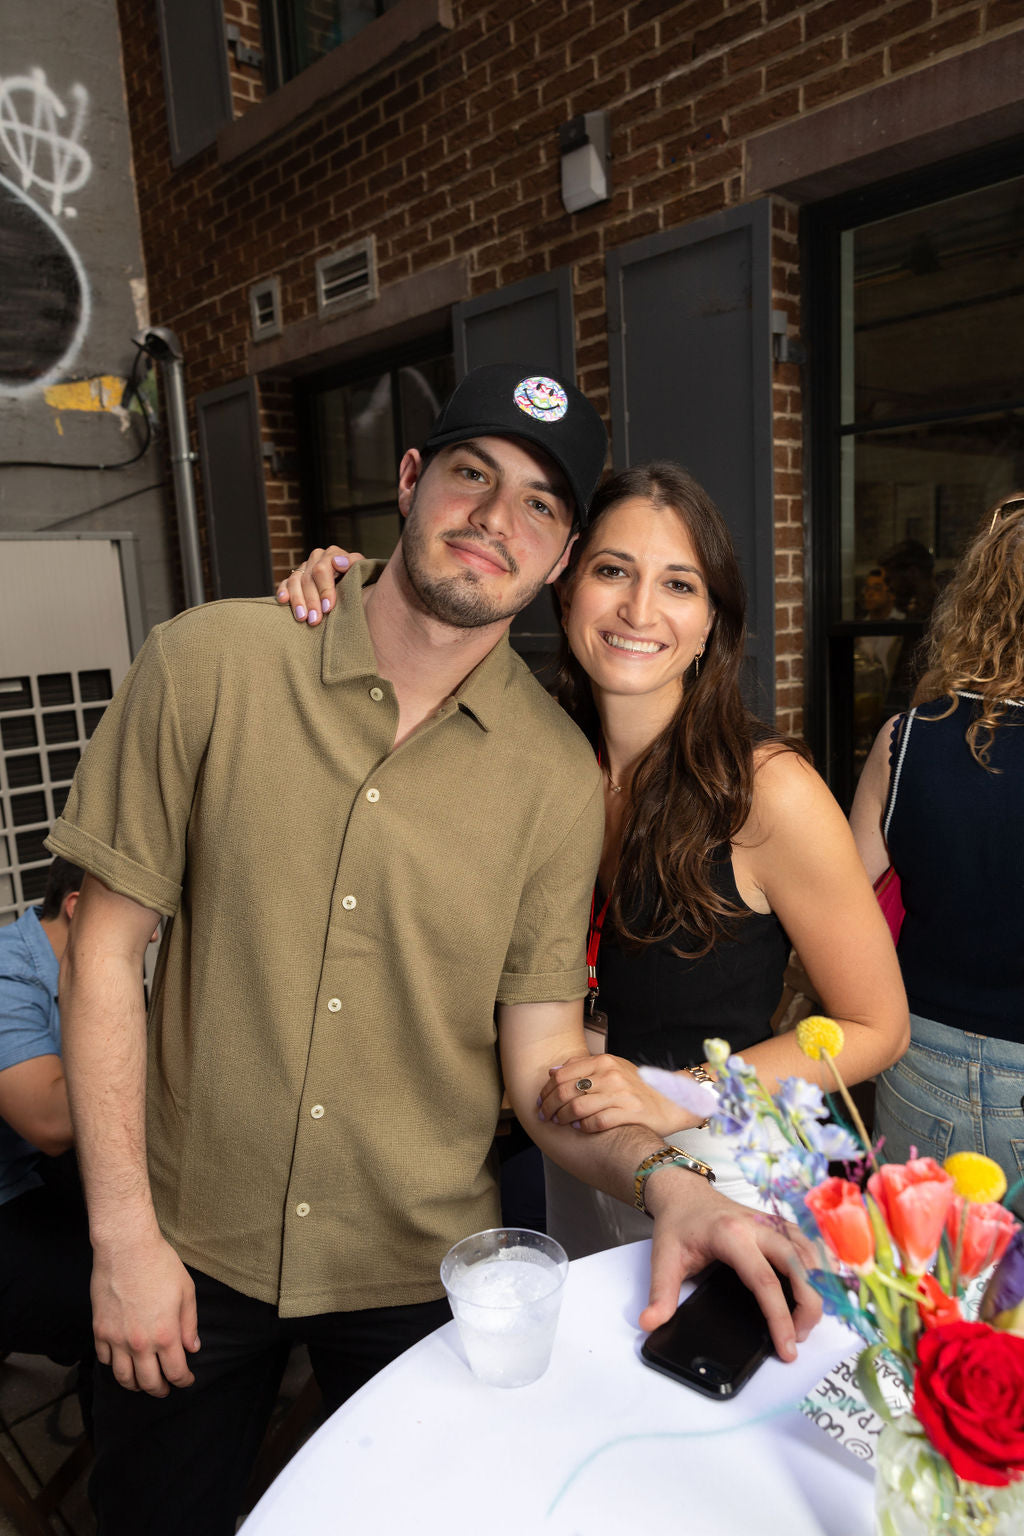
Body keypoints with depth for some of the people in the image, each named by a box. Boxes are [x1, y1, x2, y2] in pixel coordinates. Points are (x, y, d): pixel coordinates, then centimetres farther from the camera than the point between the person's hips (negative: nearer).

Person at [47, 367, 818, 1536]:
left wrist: (661, 1178, -26)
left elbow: (542, 1058, -7)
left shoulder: (558, 776, -12)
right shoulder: (209, 664, -14)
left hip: (420, 1270, 1)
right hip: (191, 1251, 0)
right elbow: (106, 947, -9)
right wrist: (124, 1232, -9)